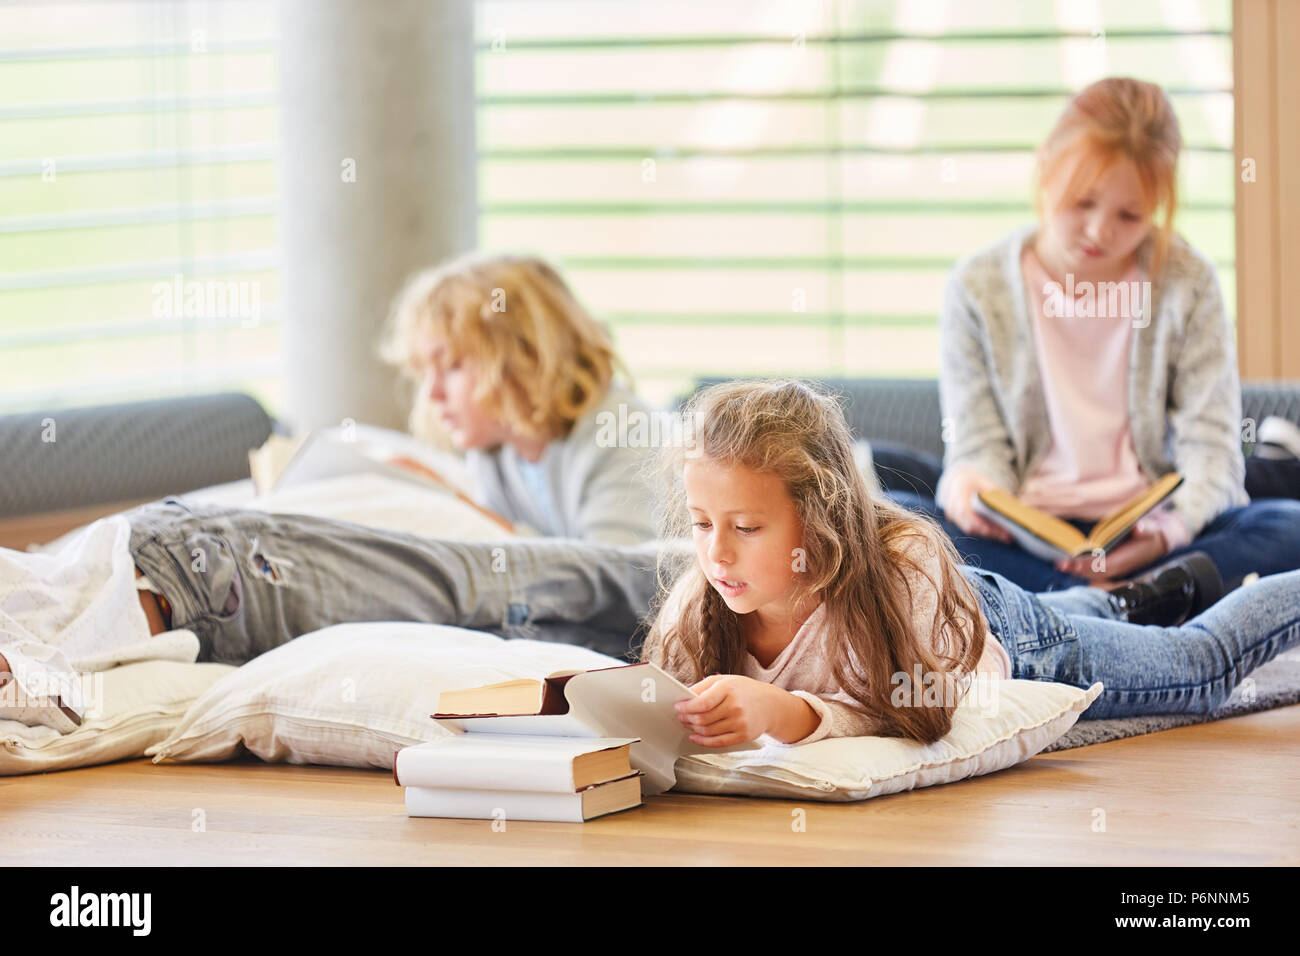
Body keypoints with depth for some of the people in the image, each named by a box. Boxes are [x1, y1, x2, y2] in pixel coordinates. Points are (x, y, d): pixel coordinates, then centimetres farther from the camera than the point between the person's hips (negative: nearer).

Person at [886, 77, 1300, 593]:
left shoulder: (1187, 282, 2)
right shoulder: (979, 287, 3)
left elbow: (1211, 450, -3)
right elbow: (979, 445, 1)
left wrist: (1172, 528, -25)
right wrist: (971, 487, -26)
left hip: (1145, 532, 0)